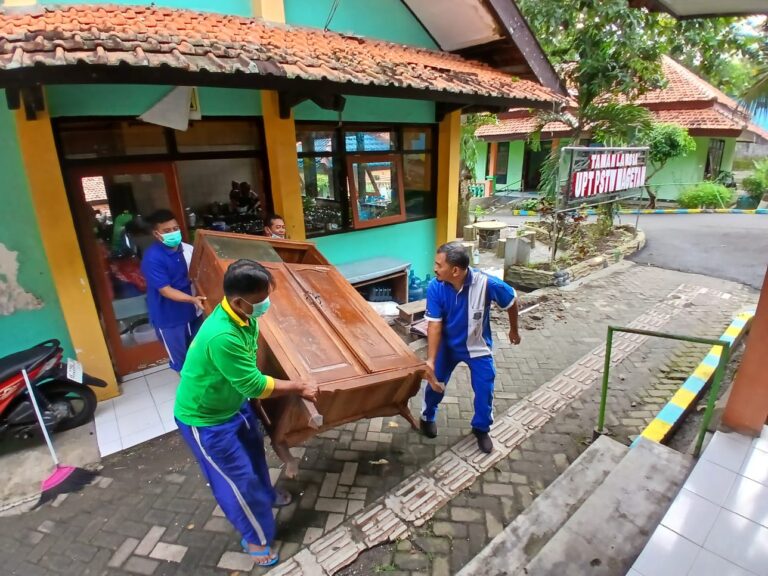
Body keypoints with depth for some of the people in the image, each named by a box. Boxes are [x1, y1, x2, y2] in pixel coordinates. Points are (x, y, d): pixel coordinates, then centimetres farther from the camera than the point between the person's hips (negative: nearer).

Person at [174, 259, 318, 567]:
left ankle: (264, 493, 55)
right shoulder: (222, 337, -41)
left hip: (233, 402, 8)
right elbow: (255, 385, -31)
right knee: (238, 478, 7)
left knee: (253, 449, 27)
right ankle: (257, 537, 32)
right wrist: (299, 388, -20)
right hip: (204, 418, -8)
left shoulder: (244, 316, -13)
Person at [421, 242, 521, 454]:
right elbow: (434, 325, -22)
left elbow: (512, 301, -10)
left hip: (477, 346, -1)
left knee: (484, 390, 3)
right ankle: (427, 417, 39)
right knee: (434, 381, 8)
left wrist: (514, 330, 5)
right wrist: (430, 360, -30)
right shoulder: (435, 287, -25)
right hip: (448, 345, 1)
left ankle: (481, 429, 32)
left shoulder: (487, 284, -30)